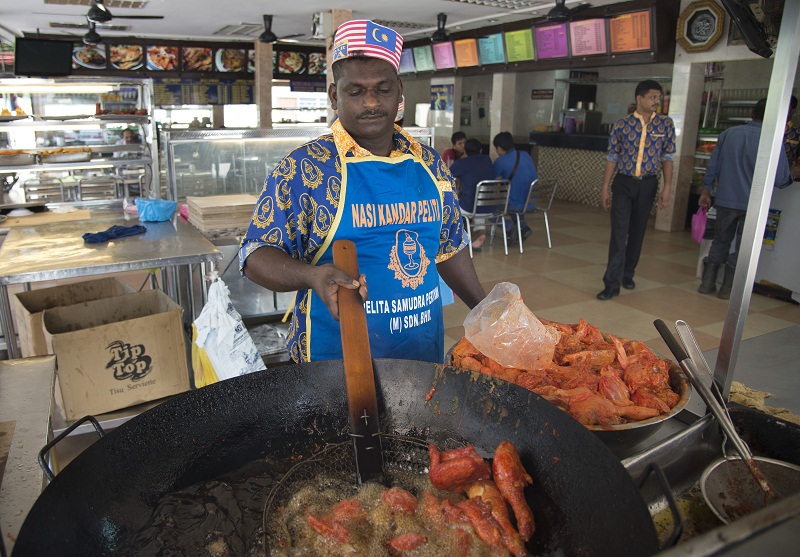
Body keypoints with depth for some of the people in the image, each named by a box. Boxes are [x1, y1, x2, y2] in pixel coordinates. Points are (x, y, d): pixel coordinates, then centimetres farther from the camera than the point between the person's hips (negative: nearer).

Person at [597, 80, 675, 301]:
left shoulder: (665, 124, 3)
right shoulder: (621, 125, -1)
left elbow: (667, 157, 4)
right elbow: (612, 158, 3)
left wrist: (667, 187, -4)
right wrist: (605, 189, 0)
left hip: (648, 185, 2)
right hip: (623, 183, -2)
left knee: (637, 232, 10)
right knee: (618, 232, -9)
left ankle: (628, 274, 26)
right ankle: (612, 283, -9)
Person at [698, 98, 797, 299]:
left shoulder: (729, 133, -3)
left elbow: (712, 166, 2)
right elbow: (781, 180, -10)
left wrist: (706, 191, 13)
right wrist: (793, 173, 13)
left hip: (726, 200, 3)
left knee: (720, 241, 17)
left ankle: (707, 283, 19)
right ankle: (727, 287, 16)